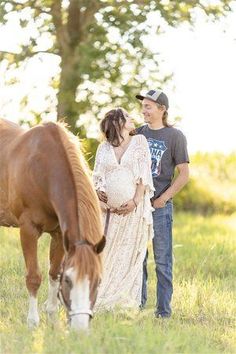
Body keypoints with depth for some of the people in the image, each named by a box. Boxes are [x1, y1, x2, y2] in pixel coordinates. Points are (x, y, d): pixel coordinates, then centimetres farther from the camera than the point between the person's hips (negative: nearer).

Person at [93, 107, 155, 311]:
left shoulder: (139, 142, 7)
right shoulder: (104, 148, 12)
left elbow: (144, 174, 1)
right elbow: (97, 177, 10)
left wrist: (135, 201, -10)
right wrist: (99, 194, -10)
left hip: (133, 208, -1)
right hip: (109, 208, 1)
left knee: (130, 254, -2)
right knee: (107, 254, -1)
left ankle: (127, 301, 1)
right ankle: (102, 300, 4)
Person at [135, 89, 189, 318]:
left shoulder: (175, 136, -2)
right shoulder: (139, 133, 10)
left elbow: (184, 175, -4)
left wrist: (162, 199, -9)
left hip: (160, 206, -4)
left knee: (162, 260, -2)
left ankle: (163, 309, 3)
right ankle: (138, 303, 18)